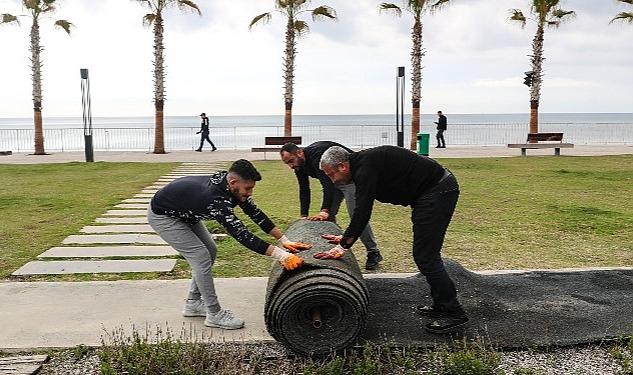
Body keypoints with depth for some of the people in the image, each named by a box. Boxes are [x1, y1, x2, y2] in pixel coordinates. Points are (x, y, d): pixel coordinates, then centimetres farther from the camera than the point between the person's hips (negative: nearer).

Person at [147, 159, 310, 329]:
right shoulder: (216, 199, -39)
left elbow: (255, 213, -8)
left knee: (210, 251, 10)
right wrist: (281, 255, -46)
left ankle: (193, 303, 22)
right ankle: (215, 315, -1)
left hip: (185, 212, 9)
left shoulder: (231, 185, -14)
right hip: (162, 215, -9)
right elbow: (242, 234, -43)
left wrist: (284, 240, -11)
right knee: (201, 257, -13)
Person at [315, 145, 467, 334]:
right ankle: (442, 305, 25)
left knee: (425, 256, -7)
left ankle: (454, 313, 2)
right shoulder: (362, 164, 13)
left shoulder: (365, 167, -19)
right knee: (424, 254, 16)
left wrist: (343, 246, -20)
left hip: (439, 190, -10)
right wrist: (346, 236, 26)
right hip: (435, 190, 10)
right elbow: (361, 208, 22)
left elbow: (363, 210, -24)